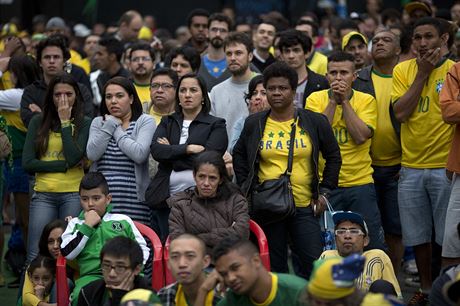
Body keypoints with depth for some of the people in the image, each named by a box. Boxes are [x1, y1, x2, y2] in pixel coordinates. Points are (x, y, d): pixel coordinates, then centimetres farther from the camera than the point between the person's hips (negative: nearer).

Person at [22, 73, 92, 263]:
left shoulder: (85, 124, 4)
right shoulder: (38, 122, 8)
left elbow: (74, 157, -12)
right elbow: (27, 163, 0)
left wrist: (65, 122, -7)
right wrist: (65, 165, -7)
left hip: (74, 195, -1)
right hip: (43, 195, 1)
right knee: (36, 256, -5)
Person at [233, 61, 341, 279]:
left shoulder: (314, 122, 3)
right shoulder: (254, 124, 7)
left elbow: (333, 157, 11)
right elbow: (239, 155, 20)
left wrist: (324, 191, 6)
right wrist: (246, 187, 10)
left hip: (305, 206, -1)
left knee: (314, 263, -6)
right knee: (274, 266, 4)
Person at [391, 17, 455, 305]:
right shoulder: (403, 70, 5)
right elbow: (401, 112, -7)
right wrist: (422, 73, -8)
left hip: (446, 166, -3)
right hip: (411, 167, 3)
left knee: (449, 236, -1)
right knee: (419, 236, 10)